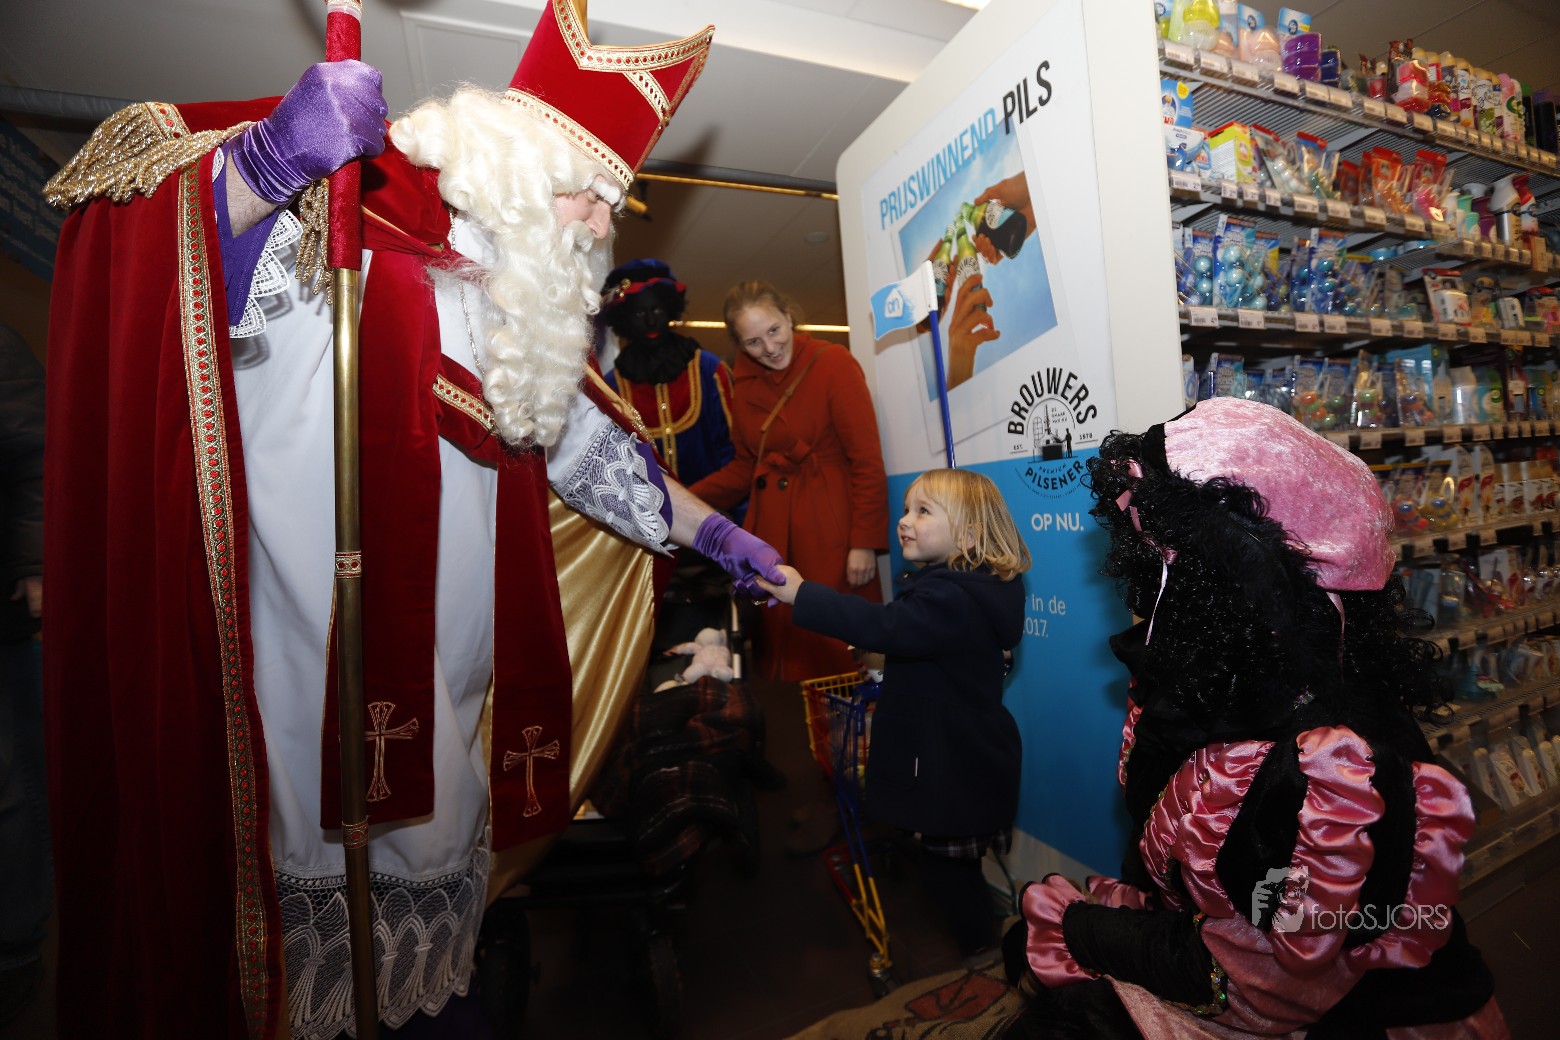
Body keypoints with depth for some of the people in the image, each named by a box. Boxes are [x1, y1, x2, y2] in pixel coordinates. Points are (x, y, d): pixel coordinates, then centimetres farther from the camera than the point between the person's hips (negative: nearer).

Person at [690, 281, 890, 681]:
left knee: (839, 651, 1)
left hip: (830, 529, -5)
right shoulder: (745, 383, 11)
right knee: (784, 654, 10)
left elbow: (867, 461, -9)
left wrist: (865, 542, -14)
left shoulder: (833, 363, -6)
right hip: (771, 531, 5)